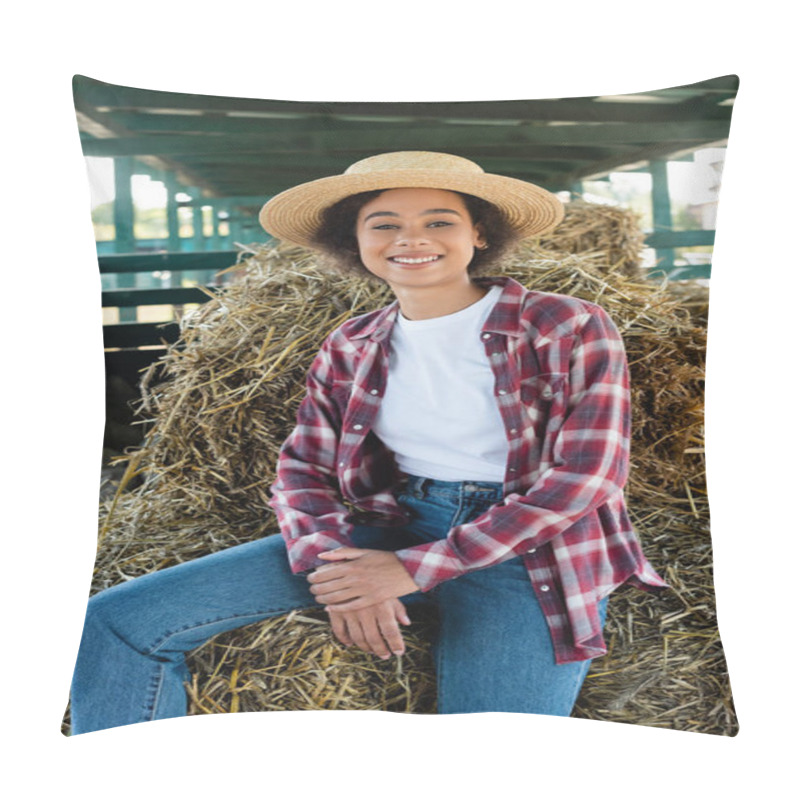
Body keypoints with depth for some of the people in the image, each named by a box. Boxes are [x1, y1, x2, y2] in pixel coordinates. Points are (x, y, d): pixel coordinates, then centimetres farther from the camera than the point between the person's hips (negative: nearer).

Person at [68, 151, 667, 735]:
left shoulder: (570, 329, -3)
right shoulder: (348, 350, 9)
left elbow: (584, 476, -11)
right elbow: (303, 469, 8)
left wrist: (415, 568, -15)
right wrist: (334, 565, -16)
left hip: (531, 550, -2)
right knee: (117, 620, -7)